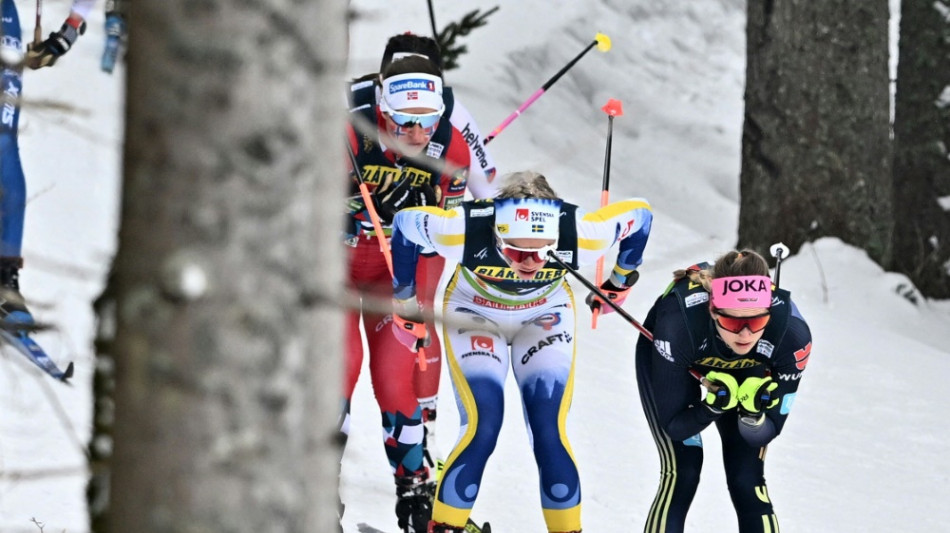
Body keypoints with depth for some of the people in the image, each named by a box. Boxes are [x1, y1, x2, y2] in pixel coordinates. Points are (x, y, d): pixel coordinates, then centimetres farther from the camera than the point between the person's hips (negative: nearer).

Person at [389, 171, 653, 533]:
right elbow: (405, 222, -18)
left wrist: (622, 279, 2)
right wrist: (404, 300, -6)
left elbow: (639, 214, -15)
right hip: (474, 316, -1)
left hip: (545, 319, 1)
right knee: (482, 428, -16)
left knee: (550, 433, -10)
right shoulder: (464, 231, -39)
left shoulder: (580, 235, -36)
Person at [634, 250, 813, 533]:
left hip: (747, 368, 2)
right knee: (681, 473, -14)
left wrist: (754, 412, -45)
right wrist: (713, 407, -48)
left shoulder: (792, 333, -38)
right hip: (663, 352, -2)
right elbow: (674, 425, -30)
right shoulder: (679, 322, -43)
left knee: (747, 482, -6)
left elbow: (767, 432, -24)